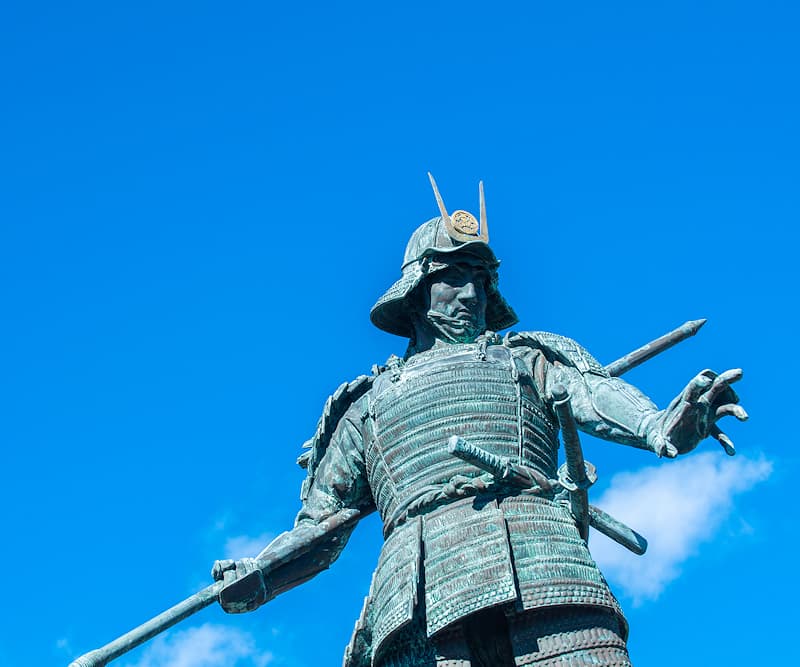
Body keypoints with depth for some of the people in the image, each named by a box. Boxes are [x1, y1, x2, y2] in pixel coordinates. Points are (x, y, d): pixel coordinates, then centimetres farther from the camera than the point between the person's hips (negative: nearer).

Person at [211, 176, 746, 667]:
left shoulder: (526, 356, 28)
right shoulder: (369, 403, 31)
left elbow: (592, 393, 5)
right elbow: (322, 523, 26)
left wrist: (660, 426, -19)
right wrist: (256, 577, 5)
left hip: (539, 568, 0)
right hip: (420, 603, 1)